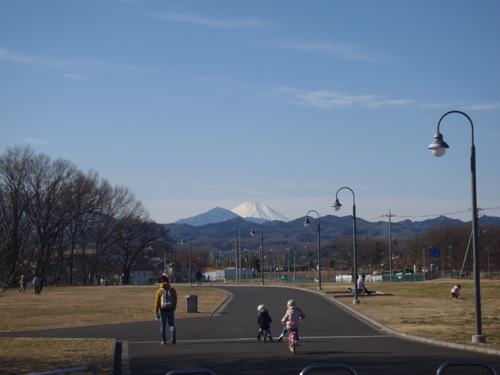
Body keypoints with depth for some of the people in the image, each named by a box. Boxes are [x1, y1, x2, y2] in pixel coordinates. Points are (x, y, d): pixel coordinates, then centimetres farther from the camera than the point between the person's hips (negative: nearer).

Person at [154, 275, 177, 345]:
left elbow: (157, 302, -4)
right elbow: (175, 301, -1)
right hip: (170, 310, 1)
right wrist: (173, 309, 5)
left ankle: (163, 340, 8)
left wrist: (156, 312, 1)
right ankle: (173, 333, -21)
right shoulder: (172, 290, 1)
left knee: (163, 325, 8)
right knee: (171, 324, 10)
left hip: (162, 310, -1)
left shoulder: (159, 291, -4)